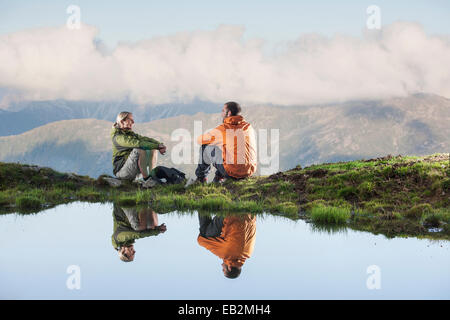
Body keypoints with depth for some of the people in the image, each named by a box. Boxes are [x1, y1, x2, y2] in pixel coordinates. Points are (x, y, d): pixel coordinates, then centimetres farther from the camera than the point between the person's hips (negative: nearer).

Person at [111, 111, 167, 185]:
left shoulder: (130, 134, 15)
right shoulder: (118, 137, -14)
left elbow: (145, 139, 2)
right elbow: (137, 143, -27)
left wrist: (160, 144, -16)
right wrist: (157, 146, -27)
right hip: (121, 170, -9)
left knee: (153, 150, 3)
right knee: (140, 149, -30)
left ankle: (152, 175, -12)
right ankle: (146, 178, -25)